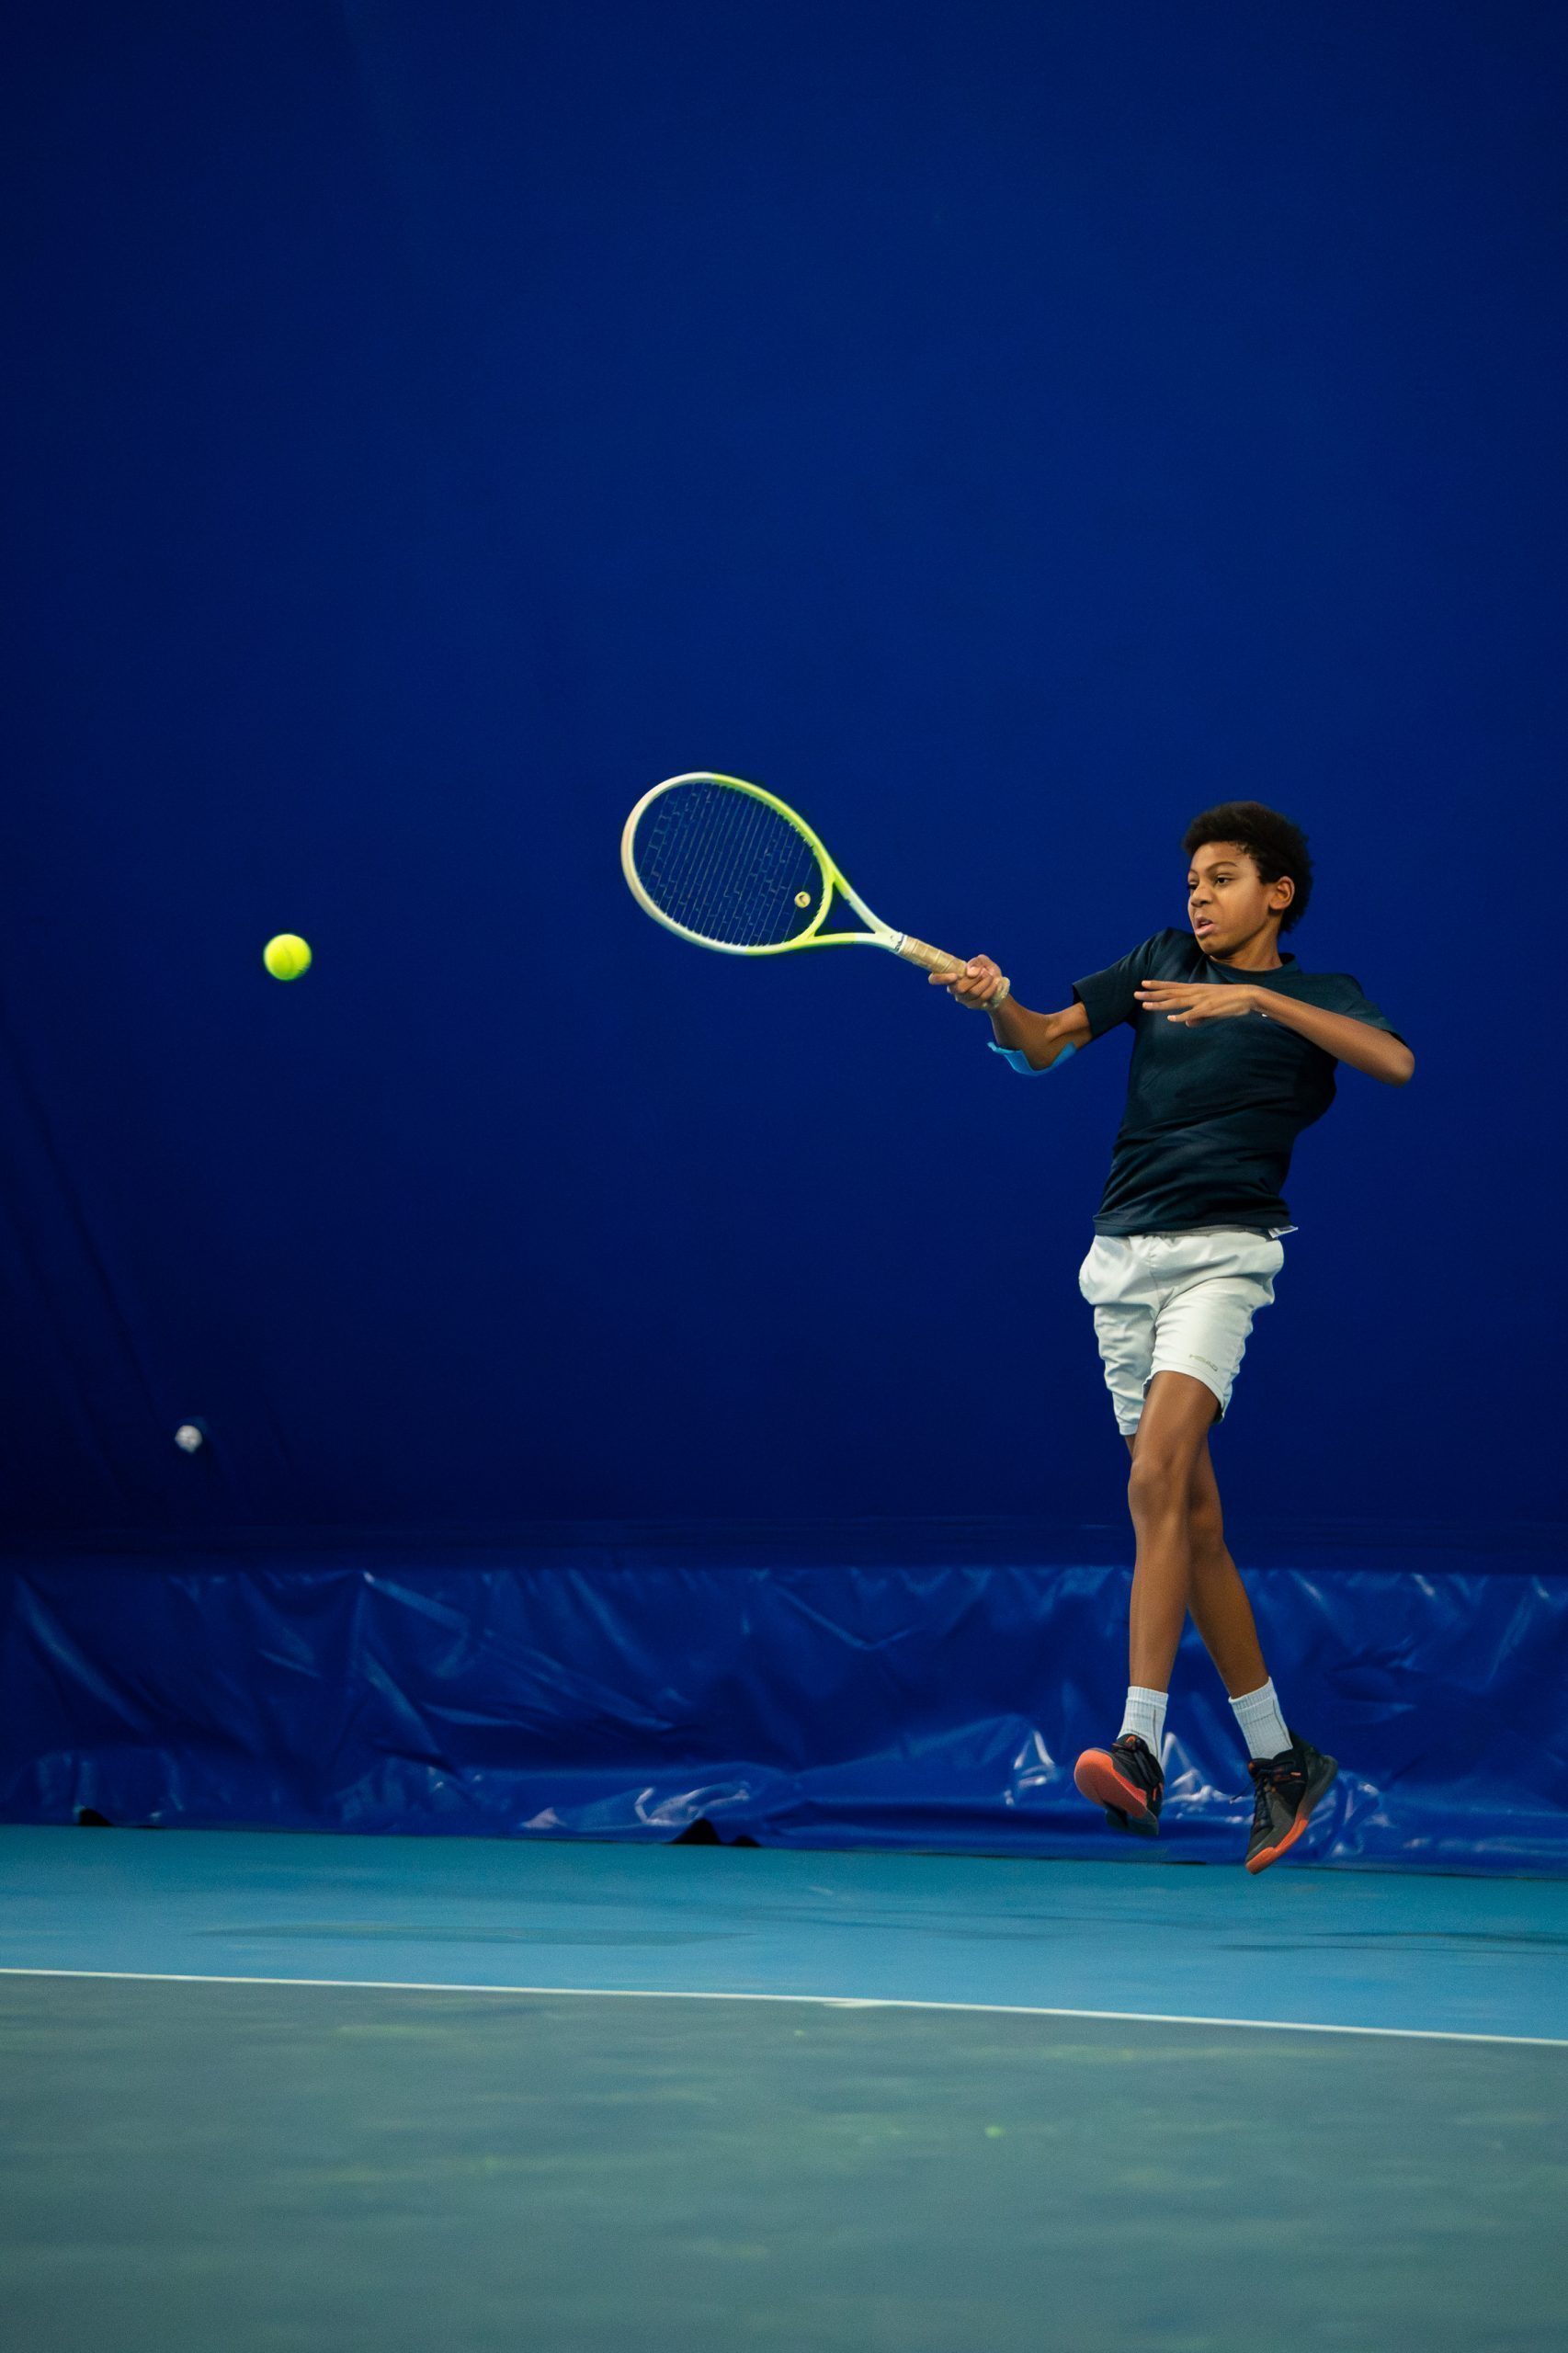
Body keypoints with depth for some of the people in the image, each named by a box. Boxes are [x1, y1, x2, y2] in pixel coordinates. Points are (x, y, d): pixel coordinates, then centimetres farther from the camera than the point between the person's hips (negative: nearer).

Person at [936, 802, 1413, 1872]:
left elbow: (1394, 1062, -17)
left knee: (1159, 1477, -24)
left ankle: (1140, 1748, -30)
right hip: (1123, 1257, 5)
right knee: (1193, 1521, 7)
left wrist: (1257, 996, -24)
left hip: (1221, 1253, -5)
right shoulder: (1160, 961, 15)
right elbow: (1043, 1044, 9)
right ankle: (1281, 1758, 16)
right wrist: (996, 1000, -13)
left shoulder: (1316, 998, 4)